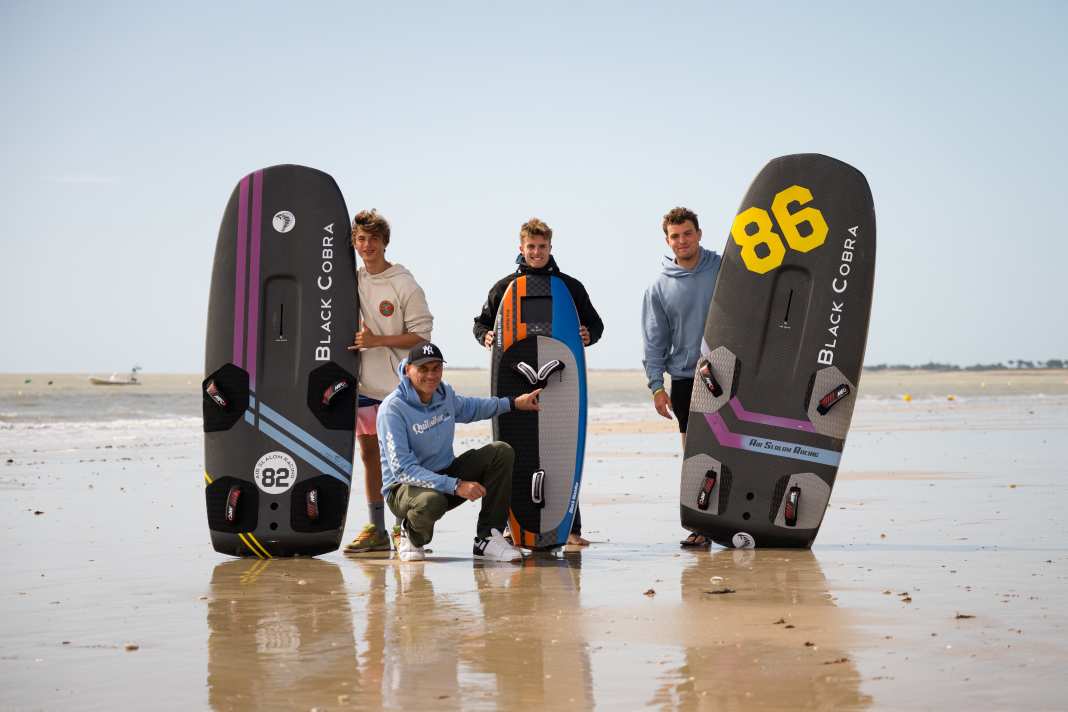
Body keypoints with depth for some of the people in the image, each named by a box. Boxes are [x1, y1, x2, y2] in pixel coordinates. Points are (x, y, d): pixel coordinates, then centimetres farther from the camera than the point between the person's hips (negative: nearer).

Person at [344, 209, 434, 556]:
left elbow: (421, 335, -9)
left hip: (396, 386, -5)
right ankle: (376, 529, 16)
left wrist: (376, 340, -15)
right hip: (362, 383, 5)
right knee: (370, 455, 10)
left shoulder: (405, 284, -7)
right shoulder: (352, 281, 9)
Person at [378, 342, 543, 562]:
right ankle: (411, 536, -3)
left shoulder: (444, 392, 0)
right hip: (404, 487, -7)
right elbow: (402, 469, -28)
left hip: (445, 474, 7)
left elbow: (469, 408, 27)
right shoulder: (392, 408, -23)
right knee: (430, 501, -42)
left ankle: (487, 539, -8)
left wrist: (513, 403, 20)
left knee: (501, 452, -6)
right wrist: (456, 486, -35)